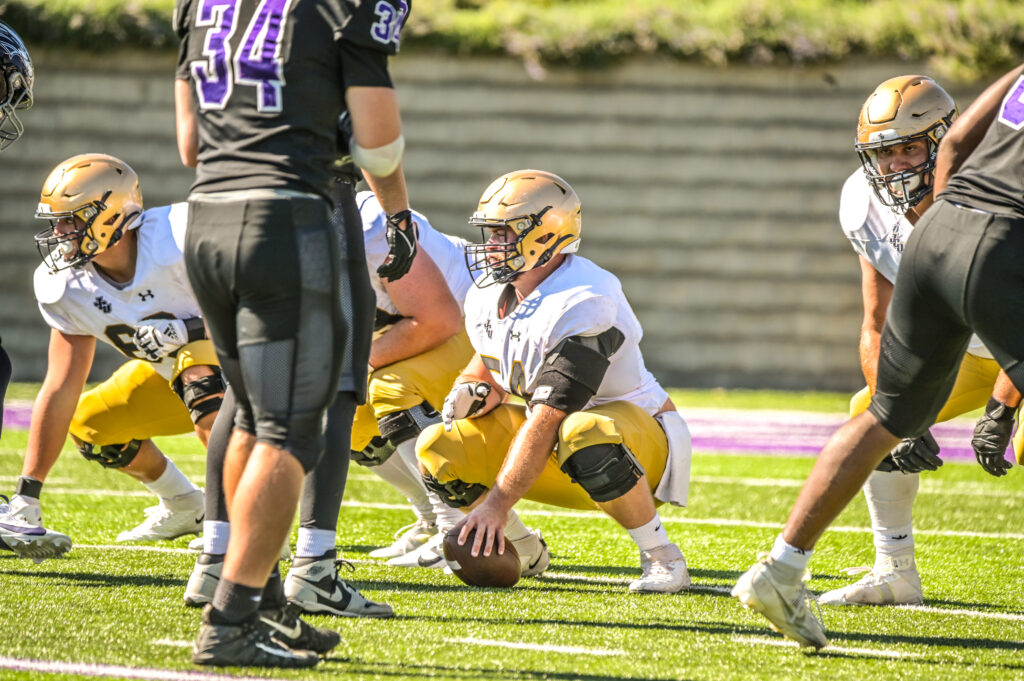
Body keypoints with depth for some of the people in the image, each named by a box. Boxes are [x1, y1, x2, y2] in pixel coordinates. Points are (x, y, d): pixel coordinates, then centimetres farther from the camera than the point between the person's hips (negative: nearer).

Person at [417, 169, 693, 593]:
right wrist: (476, 391, -10)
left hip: (640, 434, -8)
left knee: (584, 436, -45)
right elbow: (492, 362, 17)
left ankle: (662, 558, -24)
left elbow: (545, 422, -32)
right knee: (438, 450, -9)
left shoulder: (581, 305, -29)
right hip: (556, 436, 8)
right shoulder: (488, 297, -1)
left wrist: (497, 504, -35)